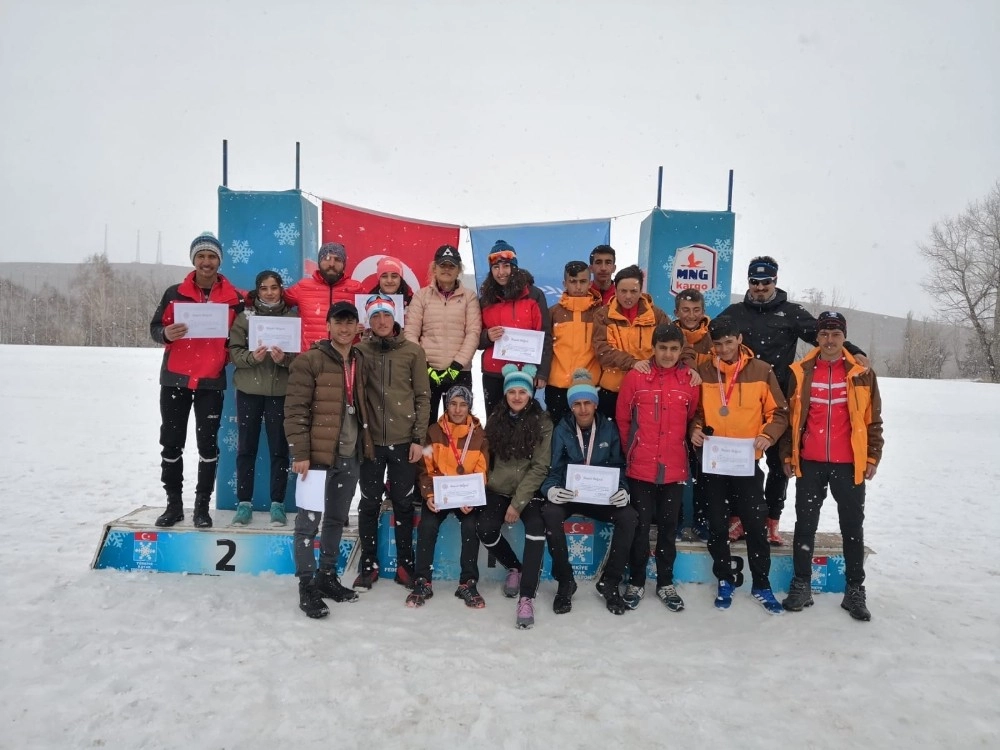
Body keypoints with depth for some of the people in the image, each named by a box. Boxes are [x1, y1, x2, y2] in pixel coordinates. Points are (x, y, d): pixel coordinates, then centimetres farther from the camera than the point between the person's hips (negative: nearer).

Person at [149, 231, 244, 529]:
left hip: (212, 382, -1)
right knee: (171, 444, 6)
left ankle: (202, 506, 11)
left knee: (208, 444, 0)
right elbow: (155, 327, 6)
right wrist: (166, 333, -16)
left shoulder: (234, 297, 3)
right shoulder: (175, 293, 4)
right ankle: (174, 504, 18)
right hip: (175, 379, 1)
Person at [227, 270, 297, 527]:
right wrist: (252, 356, -21)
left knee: (279, 448, 3)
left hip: (280, 391, -1)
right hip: (248, 390, 1)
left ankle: (277, 503, 13)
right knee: (246, 447, 6)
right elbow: (234, 351, -1)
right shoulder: (245, 315, 4)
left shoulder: (292, 317, 4)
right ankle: (244, 502, 16)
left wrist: (284, 358, -21)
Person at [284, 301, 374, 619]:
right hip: (318, 454, -7)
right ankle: (307, 586, 11)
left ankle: (327, 576, 29)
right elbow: (295, 410, -13)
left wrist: (365, 443, 15)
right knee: (309, 520, 0)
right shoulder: (309, 360, -9)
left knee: (337, 519, 16)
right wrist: (300, 453, -17)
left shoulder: (359, 360, 13)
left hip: (350, 454, 7)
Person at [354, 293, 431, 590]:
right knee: (369, 503, 8)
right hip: (371, 440, 1)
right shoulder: (360, 351, 3)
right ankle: (368, 565, 22)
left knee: (403, 503, 8)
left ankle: (405, 564, 21)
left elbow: (423, 397, 1)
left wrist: (419, 438, -4)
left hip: (404, 441, 0)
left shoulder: (413, 352, 1)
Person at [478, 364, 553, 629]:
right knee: (485, 528, -23)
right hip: (498, 490, 3)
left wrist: (518, 502, -15)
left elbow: (539, 467, -10)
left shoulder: (542, 422, -5)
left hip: (529, 491, -3)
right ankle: (514, 568, 7)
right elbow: (487, 458, 13)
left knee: (536, 527, -30)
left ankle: (527, 598, -24)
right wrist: (486, 486, -2)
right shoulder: (495, 419, 6)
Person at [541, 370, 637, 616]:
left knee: (629, 516, -26)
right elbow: (553, 469, -4)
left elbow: (618, 465, 5)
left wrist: (622, 489, -15)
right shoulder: (561, 431, -3)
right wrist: (551, 489, -26)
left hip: (603, 496, 1)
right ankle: (565, 582, -14)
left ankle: (609, 582, -8)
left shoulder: (609, 429, 1)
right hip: (567, 495, -1)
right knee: (550, 513, -33)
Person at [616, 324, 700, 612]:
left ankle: (666, 583, 26)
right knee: (640, 526, 7)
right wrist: (632, 451, 7)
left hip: (675, 469, 2)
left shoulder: (690, 380, 0)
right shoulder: (635, 377, -5)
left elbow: (693, 419, 10)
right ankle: (636, 582, 22)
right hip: (640, 468, -1)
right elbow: (622, 419, 3)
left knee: (668, 527, 12)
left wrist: (685, 445, 10)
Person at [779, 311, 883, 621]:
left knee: (853, 527, 9)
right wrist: (787, 455, 4)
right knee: (805, 525, 7)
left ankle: (855, 590, 21)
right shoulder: (800, 372, 1)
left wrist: (872, 457, 0)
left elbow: (873, 420, 5)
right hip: (809, 463, 0)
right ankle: (801, 585, 19)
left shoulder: (862, 373, 1)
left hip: (850, 464, 0)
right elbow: (789, 416, 6)